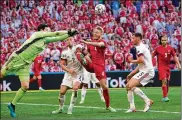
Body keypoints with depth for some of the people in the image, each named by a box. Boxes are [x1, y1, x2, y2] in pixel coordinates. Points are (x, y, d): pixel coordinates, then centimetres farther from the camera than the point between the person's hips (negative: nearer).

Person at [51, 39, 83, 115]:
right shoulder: (65, 52, -4)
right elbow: (62, 64, -3)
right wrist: (69, 70, -18)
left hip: (78, 73, -2)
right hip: (69, 74, 2)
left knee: (75, 88, -25)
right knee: (62, 91, -4)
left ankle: (70, 108, -15)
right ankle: (60, 108, 19)